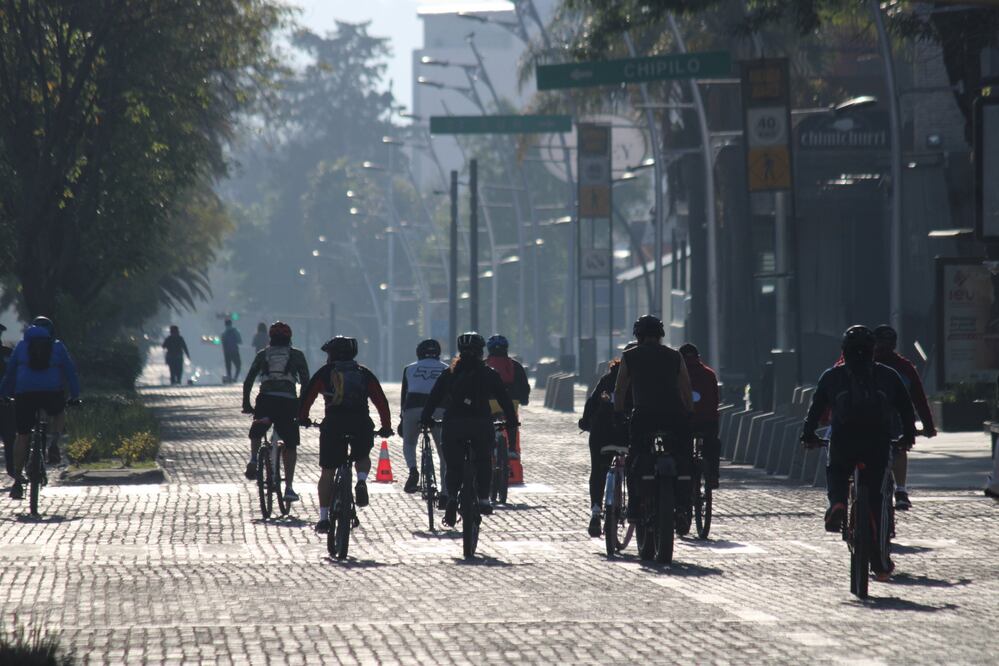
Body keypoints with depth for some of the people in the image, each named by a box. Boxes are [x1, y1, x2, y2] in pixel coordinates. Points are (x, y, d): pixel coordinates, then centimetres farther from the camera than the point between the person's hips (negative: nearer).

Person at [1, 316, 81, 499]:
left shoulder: (22, 346, 16)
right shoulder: (58, 347, 15)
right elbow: (70, 371, 13)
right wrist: (75, 395, 20)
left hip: (25, 393, 1)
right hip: (51, 393, 0)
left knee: (22, 435, 9)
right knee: (59, 414, 32)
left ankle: (17, 480, 5)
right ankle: (53, 442, 3)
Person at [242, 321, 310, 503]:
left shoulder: (263, 355, 17)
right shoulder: (297, 355, 15)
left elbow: (248, 381, 14)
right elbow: (306, 382, 9)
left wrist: (246, 404, 22)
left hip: (266, 399, 1)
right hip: (289, 402, -1)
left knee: (256, 433, 27)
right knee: (290, 446, 7)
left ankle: (253, 459, -1)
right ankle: (289, 488, 1)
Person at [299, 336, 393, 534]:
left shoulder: (325, 372, 12)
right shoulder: (364, 373, 17)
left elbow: (307, 395, 9)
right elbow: (381, 401, 14)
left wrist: (302, 418, 23)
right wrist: (386, 427, 21)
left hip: (333, 423, -1)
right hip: (361, 424, 1)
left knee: (327, 472, 7)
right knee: (362, 457, 28)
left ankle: (324, 518, 4)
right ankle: (362, 482, -4)